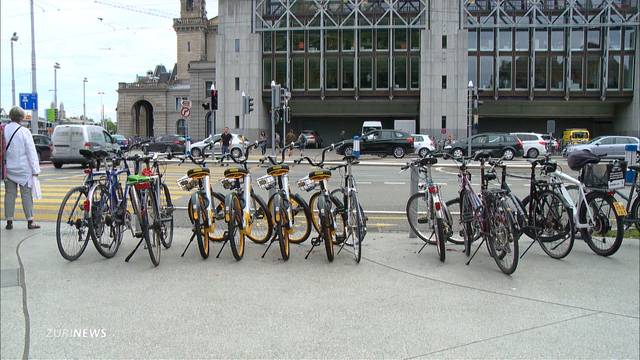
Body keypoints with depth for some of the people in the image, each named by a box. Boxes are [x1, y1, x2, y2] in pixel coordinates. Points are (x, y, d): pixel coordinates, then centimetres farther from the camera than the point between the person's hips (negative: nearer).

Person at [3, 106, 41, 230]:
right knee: (26, 194, 2)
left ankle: (9, 221, 12)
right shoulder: (24, 131, -12)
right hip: (23, 169, -4)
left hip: (8, 169, 4)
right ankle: (30, 221, 5)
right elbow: (31, 151, -11)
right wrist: (35, 169, -6)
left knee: (10, 194, 10)